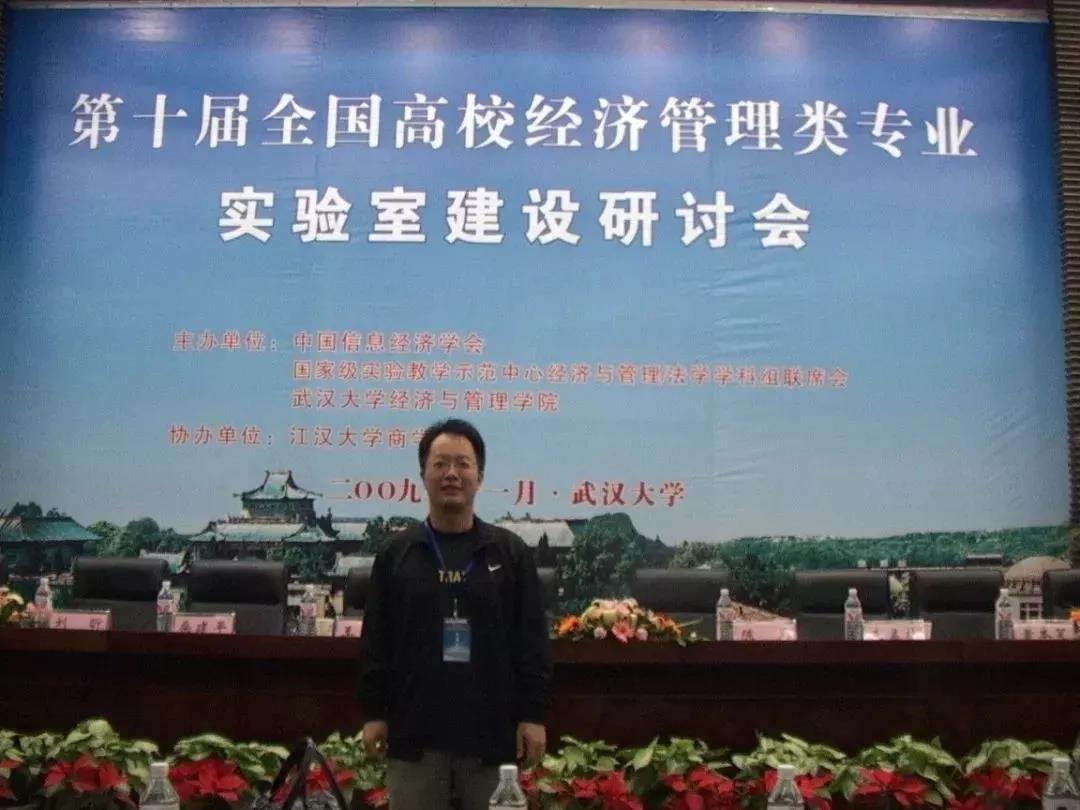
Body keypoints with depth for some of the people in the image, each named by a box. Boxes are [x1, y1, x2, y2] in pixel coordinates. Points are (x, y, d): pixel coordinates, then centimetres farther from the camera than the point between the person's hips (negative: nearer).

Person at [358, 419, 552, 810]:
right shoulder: (396, 554, 5)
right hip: (414, 729, 1)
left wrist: (533, 714, -4)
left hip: (491, 729, 0)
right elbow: (375, 641, 5)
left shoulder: (511, 553, 3)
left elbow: (532, 642, 1)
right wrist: (373, 712, 0)